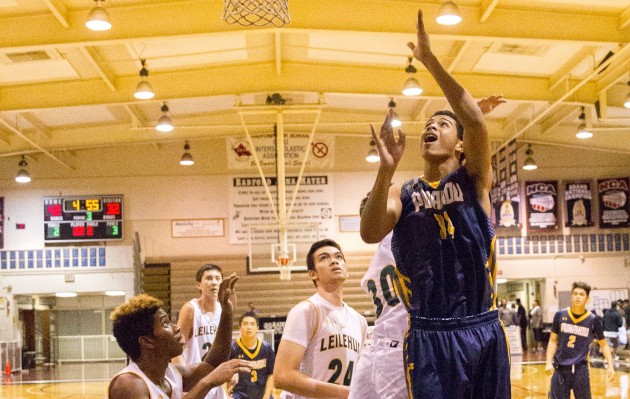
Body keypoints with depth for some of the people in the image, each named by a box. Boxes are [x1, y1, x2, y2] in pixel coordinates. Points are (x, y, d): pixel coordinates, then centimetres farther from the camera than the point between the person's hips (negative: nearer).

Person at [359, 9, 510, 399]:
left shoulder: (475, 180, 5)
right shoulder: (401, 193, 8)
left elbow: (476, 121, -13)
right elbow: (370, 234, -12)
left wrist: (430, 59, -16)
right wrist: (387, 168, -23)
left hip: (483, 330, 0)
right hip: (429, 336, 0)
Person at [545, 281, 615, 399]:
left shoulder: (593, 320, -4)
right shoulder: (560, 315, -2)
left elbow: (603, 344, 8)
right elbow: (553, 341, 6)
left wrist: (610, 366, -2)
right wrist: (548, 362, -5)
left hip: (580, 369, -1)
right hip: (560, 368, 1)